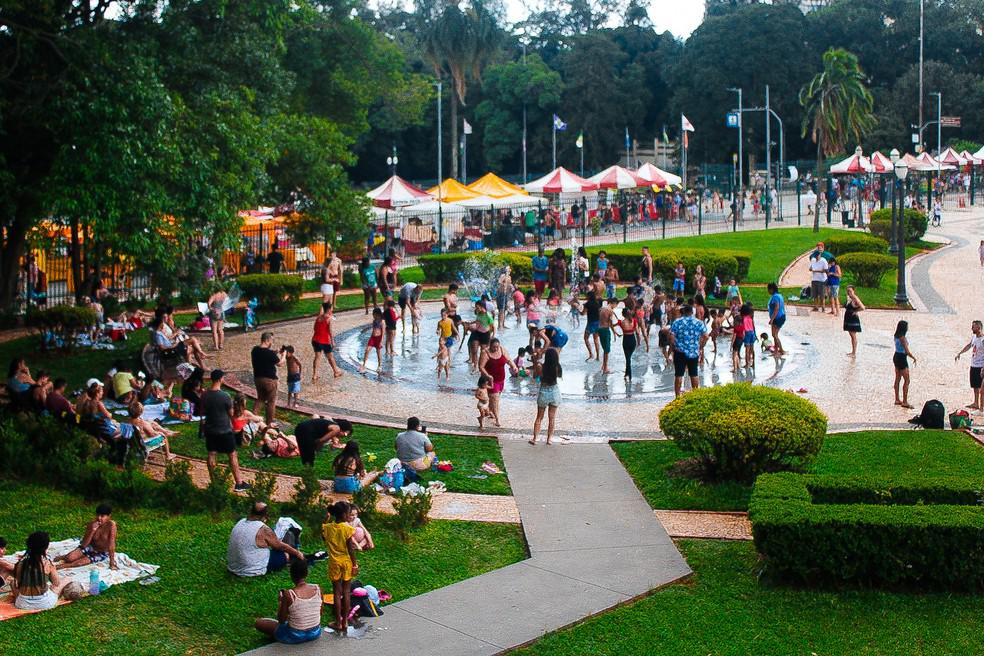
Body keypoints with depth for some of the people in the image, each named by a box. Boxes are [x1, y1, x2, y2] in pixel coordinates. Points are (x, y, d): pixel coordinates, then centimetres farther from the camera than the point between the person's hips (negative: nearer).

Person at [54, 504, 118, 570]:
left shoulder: (111, 525, -28)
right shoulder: (91, 524, -18)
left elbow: (112, 545, -26)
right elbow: (84, 545, -19)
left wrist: (112, 563, -25)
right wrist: (92, 531, -33)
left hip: (102, 554, -3)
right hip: (90, 547, 3)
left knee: (81, 562, -23)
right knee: (70, 558, -18)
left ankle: (59, 566, -6)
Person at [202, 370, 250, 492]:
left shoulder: (205, 396, -5)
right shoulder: (225, 396, -20)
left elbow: (203, 412, 7)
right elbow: (231, 414, -7)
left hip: (210, 430, 5)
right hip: (224, 431, -5)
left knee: (211, 455, 14)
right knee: (232, 456, 6)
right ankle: (239, 483, 10)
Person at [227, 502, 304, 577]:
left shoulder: (242, 522, 1)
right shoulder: (263, 529, -21)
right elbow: (281, 546, -4)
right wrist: (297, 553, 12)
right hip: (252, 571, -8)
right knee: (286, 553, 6)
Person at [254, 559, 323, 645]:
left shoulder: (288, 595, -24)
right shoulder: (318, 589, -12)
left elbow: (281, 621, -13)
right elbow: (320, 613, 3)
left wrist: (280, 602, 1)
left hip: (295, 637, -6)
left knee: (258, 622, 12)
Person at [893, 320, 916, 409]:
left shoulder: (896, 336, 4)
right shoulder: (903, 338, -22)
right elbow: (907, 351, -23)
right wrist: (914, 357, -8)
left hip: (896, 357, 9)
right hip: (902, 358, -9)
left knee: (898, 379, 15)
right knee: (906, 380, -3)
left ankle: (897, 400, 22)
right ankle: (905, 402, -3)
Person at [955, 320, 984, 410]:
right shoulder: (973, 336, 6)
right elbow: (969, 345, 25)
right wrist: (959, 353, 24)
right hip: (973, 365, 8)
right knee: (975, 386, 18)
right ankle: (976, 403, 31)